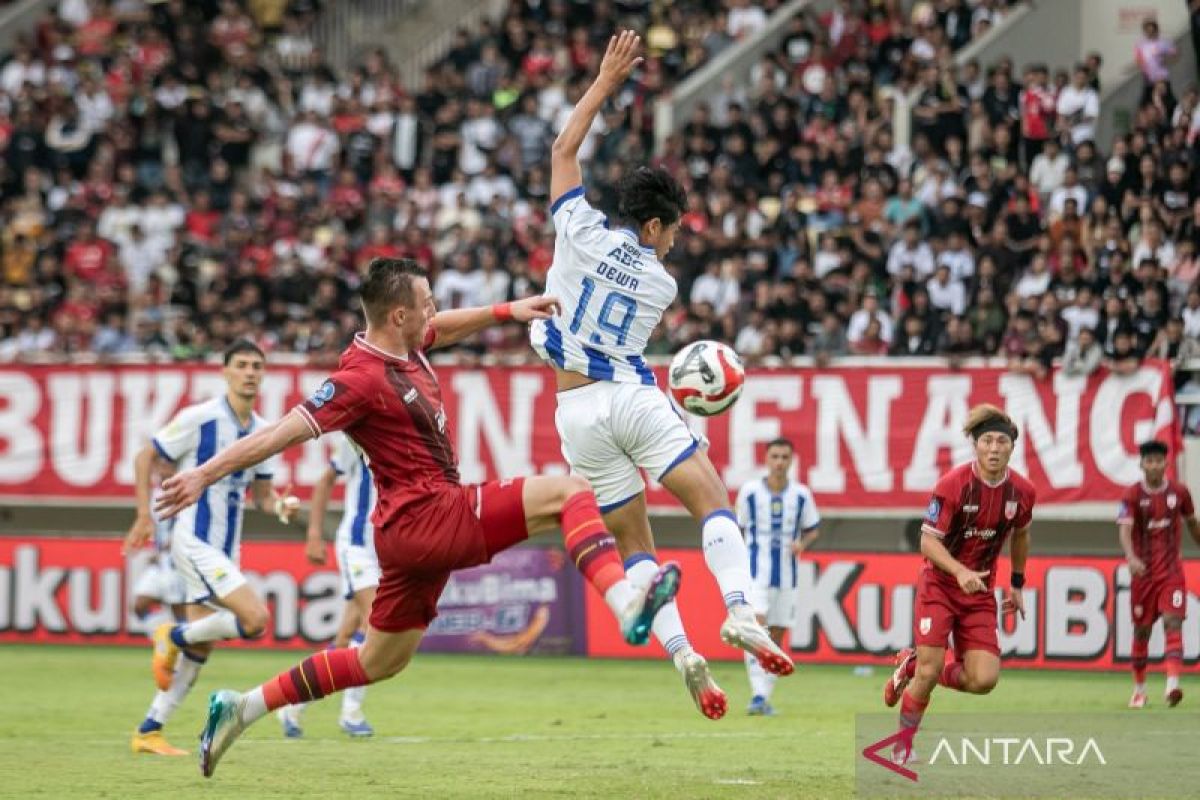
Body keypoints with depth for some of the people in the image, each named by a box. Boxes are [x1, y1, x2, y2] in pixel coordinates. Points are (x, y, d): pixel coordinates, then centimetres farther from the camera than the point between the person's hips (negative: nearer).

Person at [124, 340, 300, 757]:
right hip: (194, 540, -8)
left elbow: (261, 491, 18)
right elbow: (146, 458, -3)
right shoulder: (199, 418, -10)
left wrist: (279, 505, -5)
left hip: (225, 550, 8)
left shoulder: (262, 432, 9)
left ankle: (148, 732, 17)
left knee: (198, 650, 8)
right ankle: (174, 636, 0)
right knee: (256, 617, -22)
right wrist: (145, 515, -10)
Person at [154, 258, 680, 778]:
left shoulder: (405, 346, 9)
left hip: (411, 532, 10)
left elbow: (445, 328, 33)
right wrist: (205, 475, -22)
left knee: (377, 662, 21)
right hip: (425, 516, -10)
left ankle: (239, 709, 25)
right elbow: (281, 434, -20)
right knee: (571, 492, -14)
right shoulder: (362, 378, -18)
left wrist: (508, 310, 29)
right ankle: (628, 607, -34)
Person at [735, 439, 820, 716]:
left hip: (787, 576, 2)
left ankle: (765, 698, 16)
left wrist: (802, 543, -9)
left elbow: (813, 529, 13)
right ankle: (758, 695, -23)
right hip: (755, 573, -2)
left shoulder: (801, 494, 2)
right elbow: (738, 528, 9)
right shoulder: (750, 491, -1)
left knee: (776, 636, 6)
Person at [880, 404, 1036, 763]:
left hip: (980, 591, 4)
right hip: (939, 585, -4)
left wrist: (1017, 584, 20)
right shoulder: (953, 484, -18)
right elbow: (928, 541, -16)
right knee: (930, 671, -13)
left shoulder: (1022, 492, -5)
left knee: (983, 680, -9)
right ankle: (902, 746, 12)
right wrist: (960, 572, -32)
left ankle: (913, 666, 19)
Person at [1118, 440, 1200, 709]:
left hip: (1171, 570, 0)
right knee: (1141, 630, 7)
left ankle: (1173, 684, -27)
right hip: (1143, 571, 0)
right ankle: (1139, 689, 21)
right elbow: (1124, 529, -19)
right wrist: (1132, 558, -37)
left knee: (1173, 621, -16)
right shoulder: (1132, 495, -7)